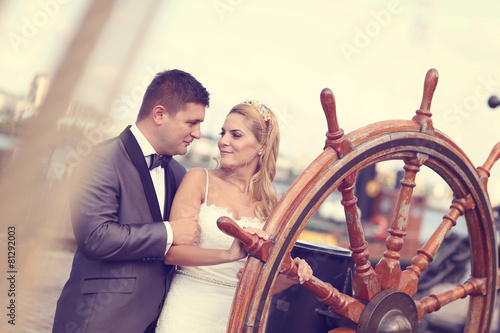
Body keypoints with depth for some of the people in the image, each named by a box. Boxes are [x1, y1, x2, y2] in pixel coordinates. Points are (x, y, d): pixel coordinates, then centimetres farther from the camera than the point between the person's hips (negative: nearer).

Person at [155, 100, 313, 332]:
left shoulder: (273, 205, 2)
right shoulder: (199, 180, -3)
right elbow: (171, 252, -15)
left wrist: (289, 277, -13)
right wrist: (228, 255, -29)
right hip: (189, 309, -2)